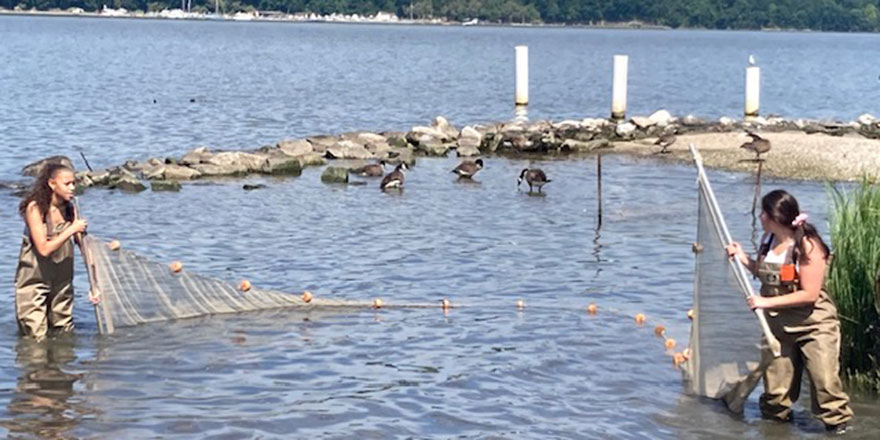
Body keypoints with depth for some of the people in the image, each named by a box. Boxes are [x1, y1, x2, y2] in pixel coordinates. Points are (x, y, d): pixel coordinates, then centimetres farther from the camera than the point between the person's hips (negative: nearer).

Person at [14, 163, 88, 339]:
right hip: (34, 280, -5)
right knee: (35, 338, -5)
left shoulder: (70, 209, -1)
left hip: (62, 278, 5)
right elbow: (44, 248, -23)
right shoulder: (35, 208, -17)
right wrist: (72, 230, -21)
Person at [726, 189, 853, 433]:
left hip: (814, 325, -6)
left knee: (824, 379, -9)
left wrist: (767, 302, -22)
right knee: (775, 383, 9)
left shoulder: (808, 246, -19)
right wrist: (743, 258, 4)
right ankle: (775, 415, 28)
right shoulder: (768, 239, 3)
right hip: (778, 325, 6)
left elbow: (809, 294, -22)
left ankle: (836, 421, 6)